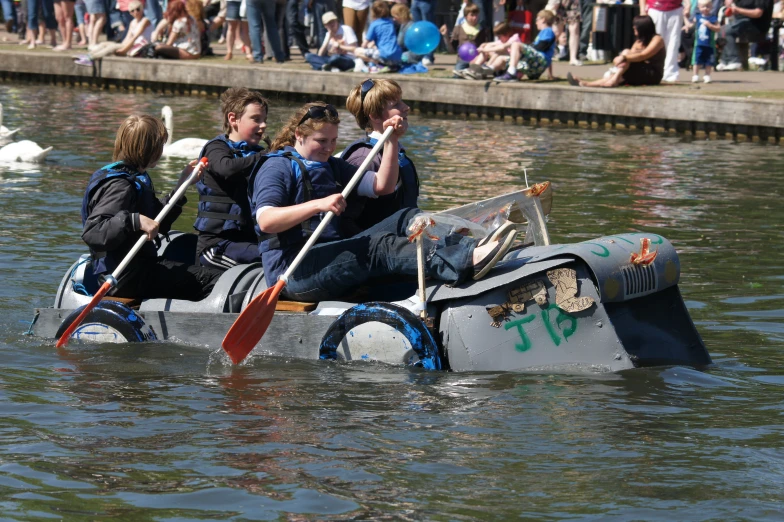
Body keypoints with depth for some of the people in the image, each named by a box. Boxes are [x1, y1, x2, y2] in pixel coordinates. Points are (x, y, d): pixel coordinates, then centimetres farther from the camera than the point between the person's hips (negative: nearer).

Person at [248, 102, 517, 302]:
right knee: (379, 245, -29)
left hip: (331, 258, 8)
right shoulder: (277, 168, -2)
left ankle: (472, 247, -32)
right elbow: (265, 221, -19)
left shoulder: (331, 167, 24)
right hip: (292, 271, -8)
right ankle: (468, 260, -48)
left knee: (406, 219, -8)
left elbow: (382, 185, 15)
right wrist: (318, 205, -29)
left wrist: (392, 141, 3)